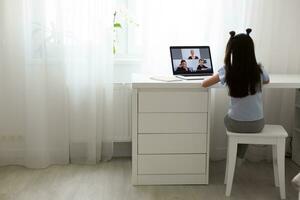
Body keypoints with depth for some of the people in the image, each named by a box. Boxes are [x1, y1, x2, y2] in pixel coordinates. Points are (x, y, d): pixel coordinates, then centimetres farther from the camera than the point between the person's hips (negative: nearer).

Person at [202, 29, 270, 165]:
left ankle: (234, 157, 44)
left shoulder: (228, 71, -14)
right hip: (257, 124, 1)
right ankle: (239, 158, 45)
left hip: (236, 124, -1)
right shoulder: (259, 70, -7)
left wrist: (220, 77, 13)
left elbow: (204, 84, -3)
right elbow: (267, 81, 17)